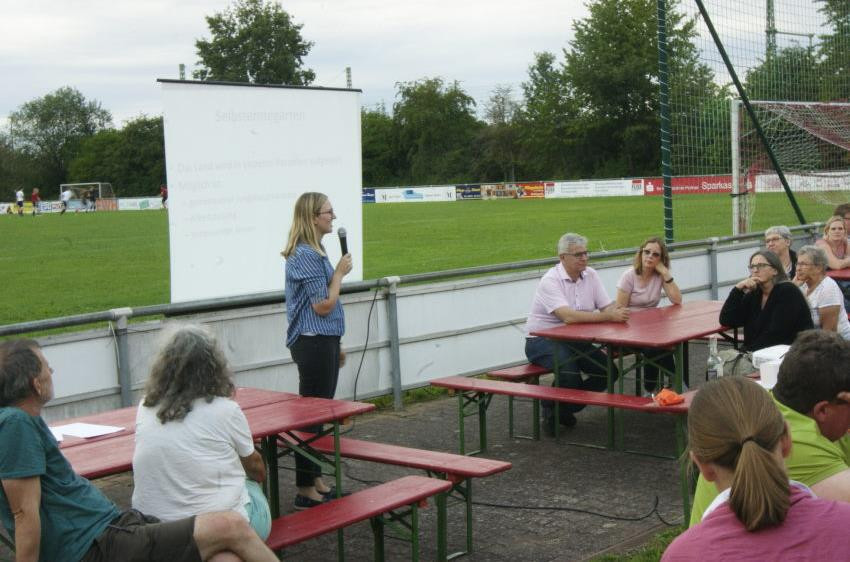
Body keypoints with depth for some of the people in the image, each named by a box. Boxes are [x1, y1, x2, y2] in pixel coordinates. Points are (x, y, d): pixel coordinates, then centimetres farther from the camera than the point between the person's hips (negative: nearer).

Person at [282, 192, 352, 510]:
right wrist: (340, 272, -8)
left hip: (322, 342, 10)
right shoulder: (305, 255, -17)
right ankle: (306, 491, 3)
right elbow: (323, 305, -21)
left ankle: (315, 480, 24)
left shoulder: (314, 253, 15)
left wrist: (336, 347, 24)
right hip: (313, 343, -10)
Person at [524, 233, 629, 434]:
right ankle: (551, 409, -4)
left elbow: (608, 306, 1)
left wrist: (617, 311, -24)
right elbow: (568, 316, -32)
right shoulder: (551, 281, -19)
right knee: (570, 371, -34)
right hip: (541, 341, -7)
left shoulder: (590, 275, 4)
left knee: (609, 371, -8)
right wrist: (608, 316, -36)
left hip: (573, 340, 7)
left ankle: (566, 408, 11)